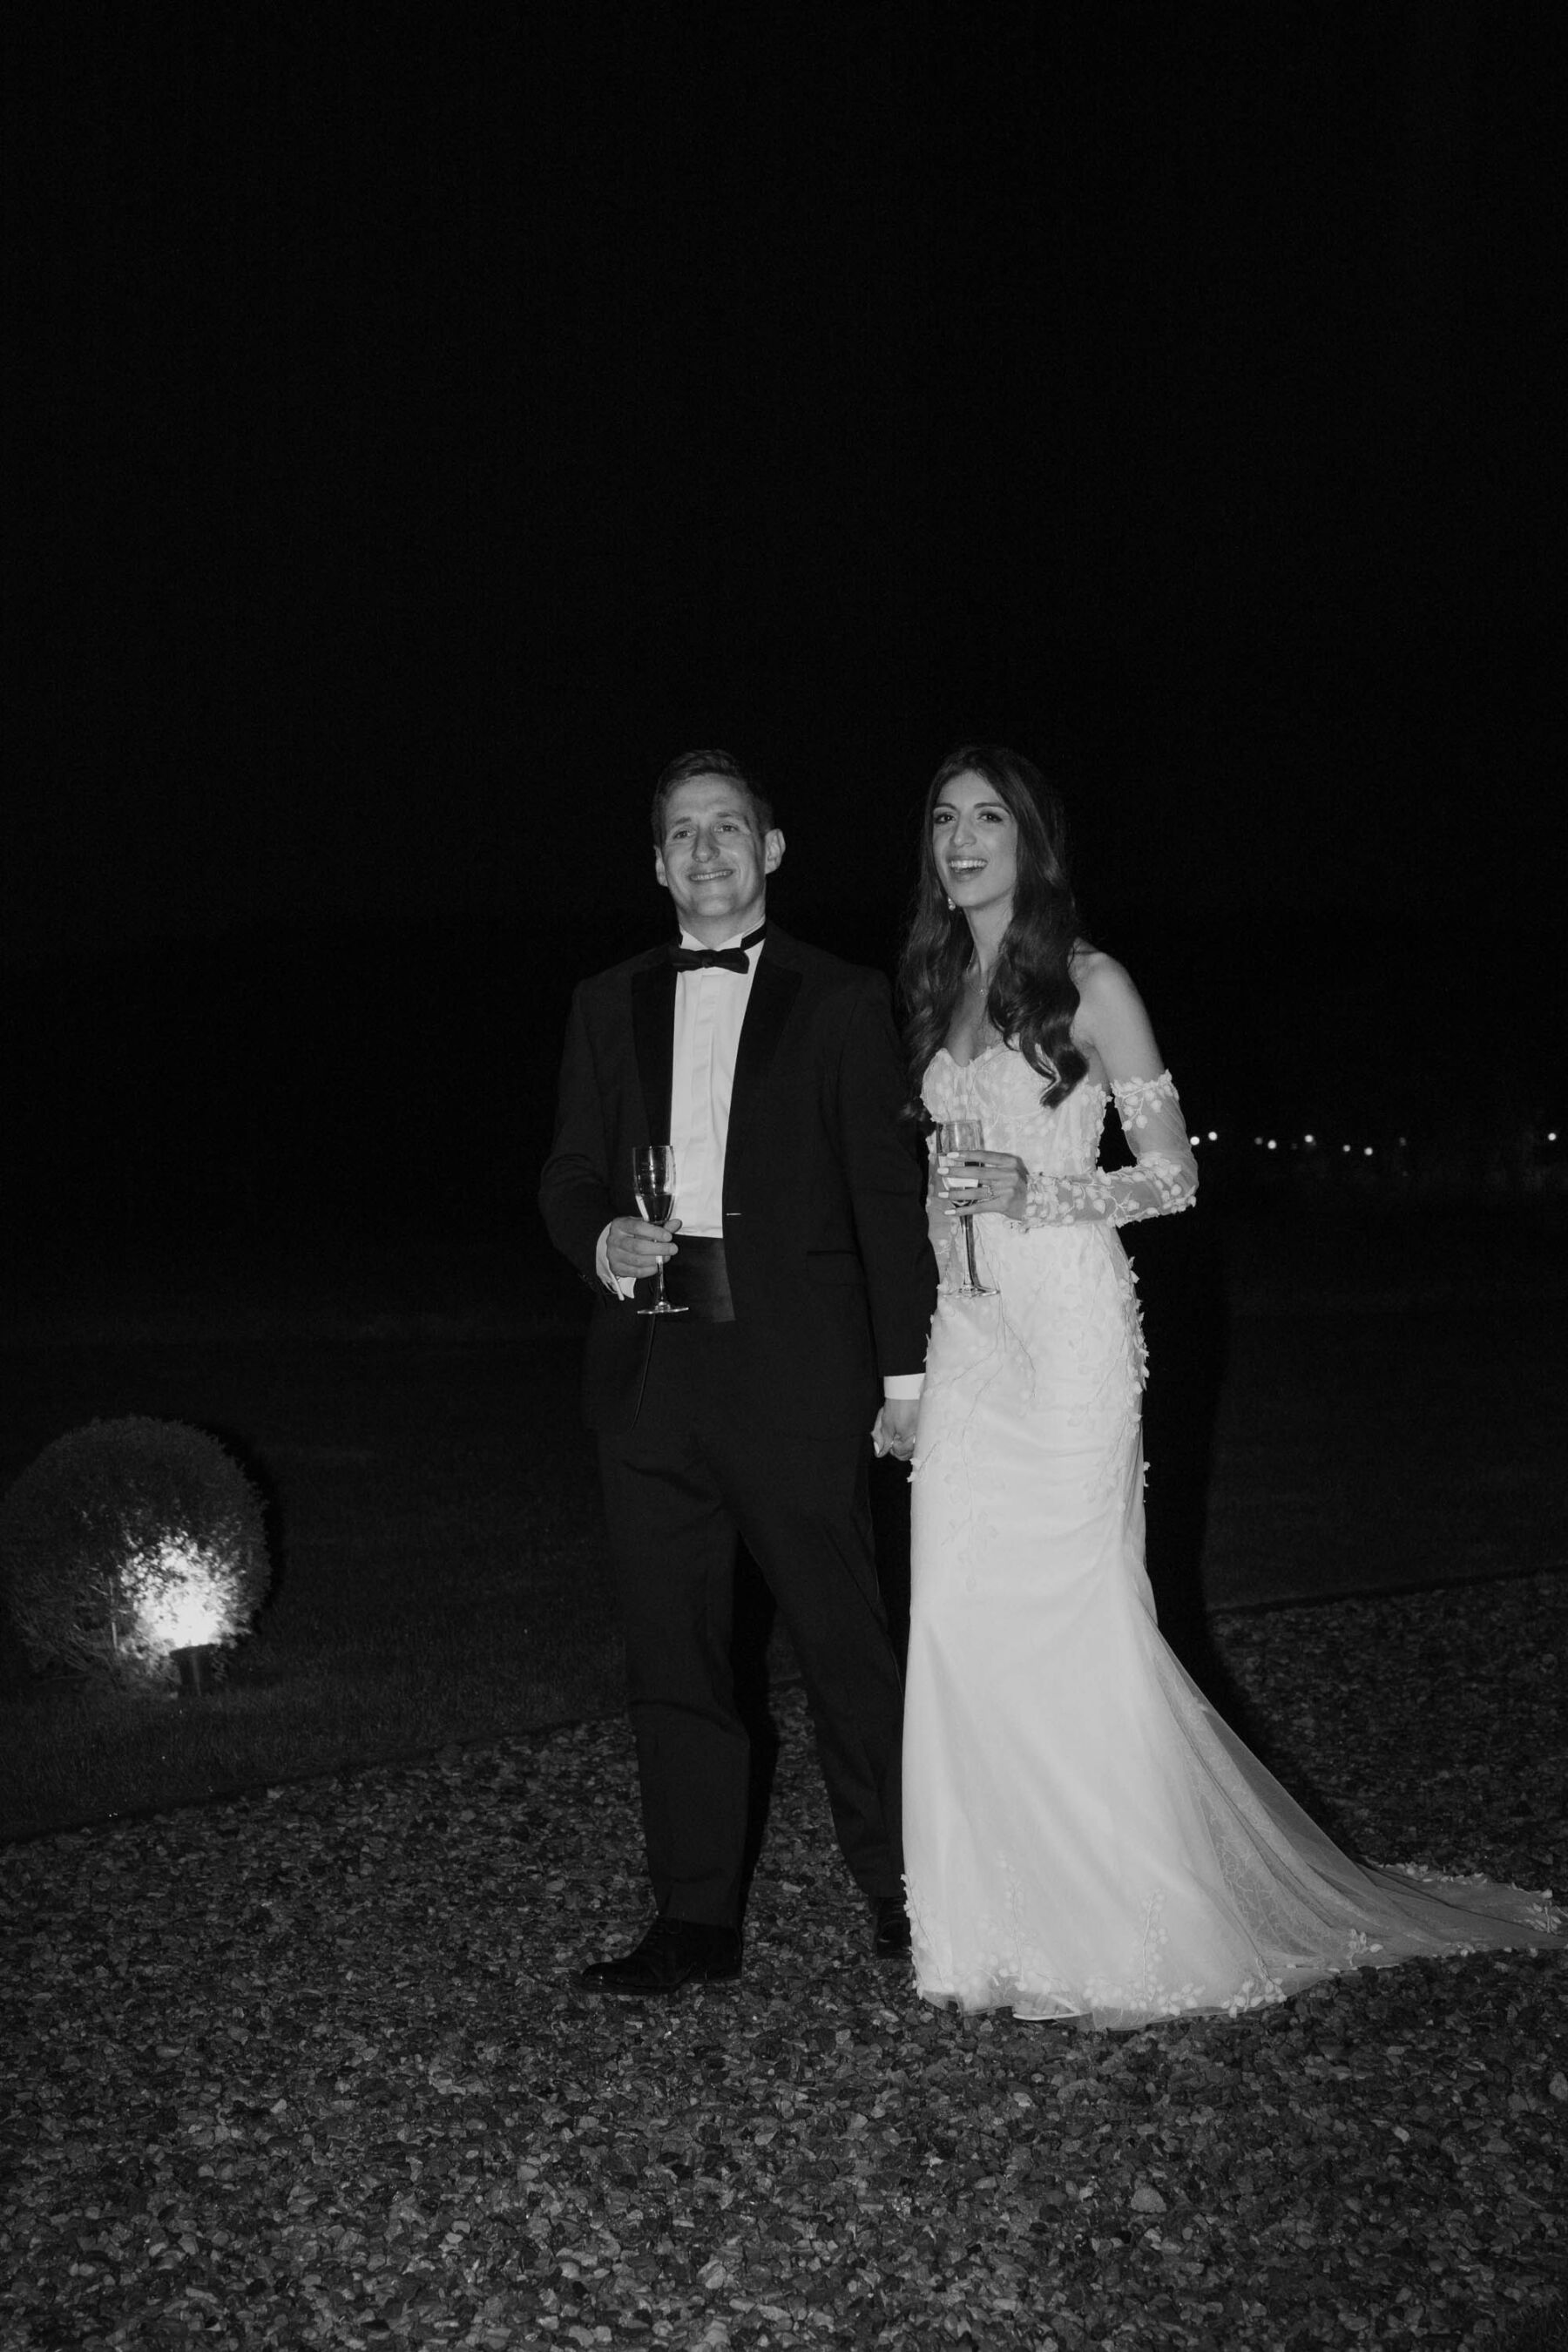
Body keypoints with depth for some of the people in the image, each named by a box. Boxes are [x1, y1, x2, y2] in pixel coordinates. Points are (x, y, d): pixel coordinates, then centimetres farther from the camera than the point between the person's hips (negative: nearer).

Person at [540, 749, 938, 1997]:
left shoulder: (843, 1000, 5)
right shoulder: (608, 1005, 15)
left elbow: (890, 1192, 2)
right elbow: (570, 1174, 16)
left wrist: (906, 1371, -2)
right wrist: (600, 1240, -7)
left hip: (795, 1367, -3)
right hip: (650, 1367, 4)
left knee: (845, 1638, 2)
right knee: (672, 1652, 6)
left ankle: (904, 1892, 16)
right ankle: (697, 1918, 14)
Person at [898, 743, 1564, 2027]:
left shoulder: (1089, 983, -4)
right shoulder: (938, 992, 14)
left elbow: (1174, 1176, -5)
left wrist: (1033, 1193, -17)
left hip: (1067, 1324, -6)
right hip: (967, 1332, 6)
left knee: (1078, 1615, -4)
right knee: (962, 1622, 1)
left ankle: (1142, 1933, 9)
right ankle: (1005, 1926, 11)